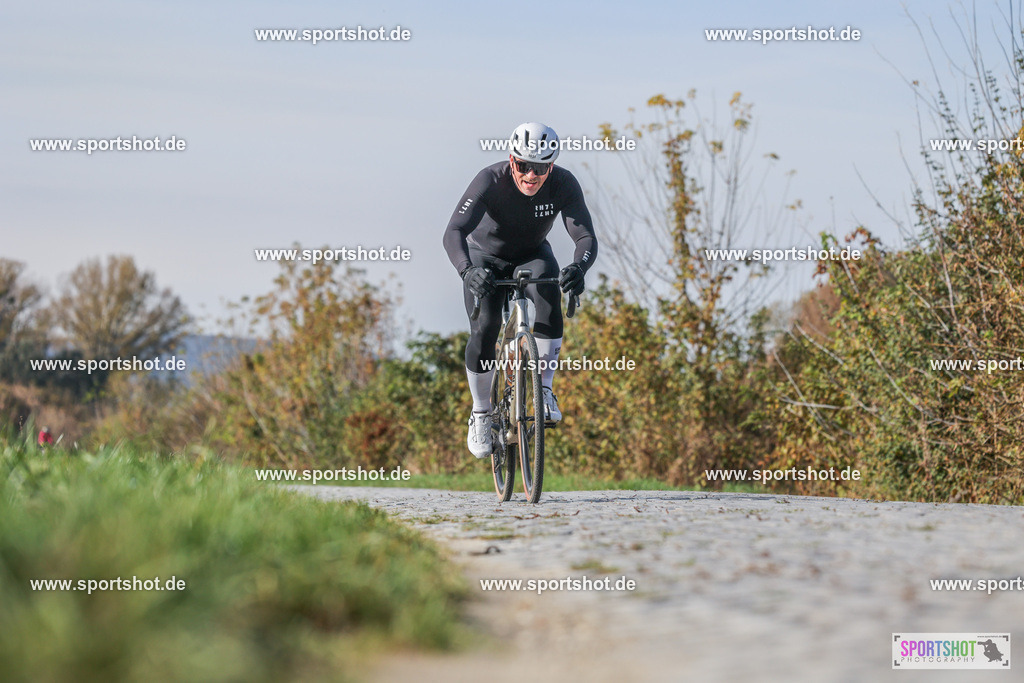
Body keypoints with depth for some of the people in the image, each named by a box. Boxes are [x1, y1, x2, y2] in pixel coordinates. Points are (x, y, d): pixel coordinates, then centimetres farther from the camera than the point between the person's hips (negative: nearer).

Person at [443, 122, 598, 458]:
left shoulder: (564, 184, -27)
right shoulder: (490, 181, -34)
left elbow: (586, 236, -33)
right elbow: (454, 232, -43)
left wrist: (578, 268, -56)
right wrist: (468, 271, -62)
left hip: (532, 254, 2)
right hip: (485, 257, -1)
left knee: (549, 296, -30)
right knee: (484, 330, -18)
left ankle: (544, 389, -15)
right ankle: (480, 414, 3)